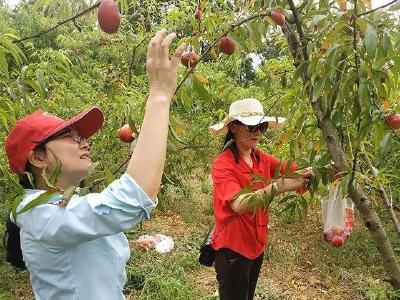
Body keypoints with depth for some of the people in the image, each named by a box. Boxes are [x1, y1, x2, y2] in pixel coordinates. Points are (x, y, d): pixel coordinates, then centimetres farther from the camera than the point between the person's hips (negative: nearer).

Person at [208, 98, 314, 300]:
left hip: (257, 245, 6)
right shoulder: (223, 164, -20)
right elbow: (239, 205, -34)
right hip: (232, 248, -6)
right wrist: (279, 186, -43)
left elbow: (295, 171, -9)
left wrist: (310, 171, -31)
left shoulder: (262, 159, 0)